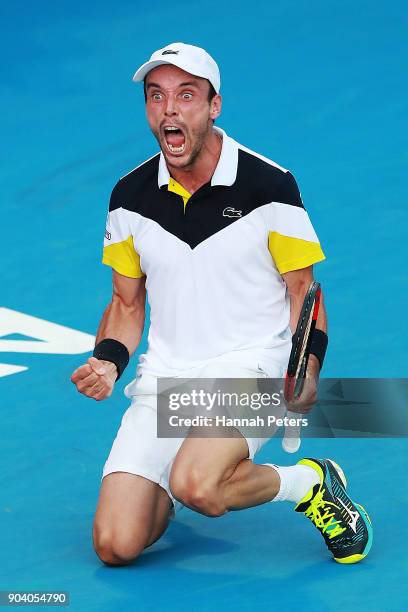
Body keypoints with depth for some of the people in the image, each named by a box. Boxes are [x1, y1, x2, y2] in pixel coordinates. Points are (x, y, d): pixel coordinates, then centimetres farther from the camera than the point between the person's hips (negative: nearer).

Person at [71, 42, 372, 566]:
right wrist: (108, 363, -6)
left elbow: (302, 291, 0)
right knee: (116, 545, -10)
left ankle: (311, 483, -3)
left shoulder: (270, 185, -7)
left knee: (196, 486, -33)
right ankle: (166, 482, 25)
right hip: (163, 379, 4)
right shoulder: (130, 196, 3)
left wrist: (308, 367, -18)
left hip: (253, 369, -4)